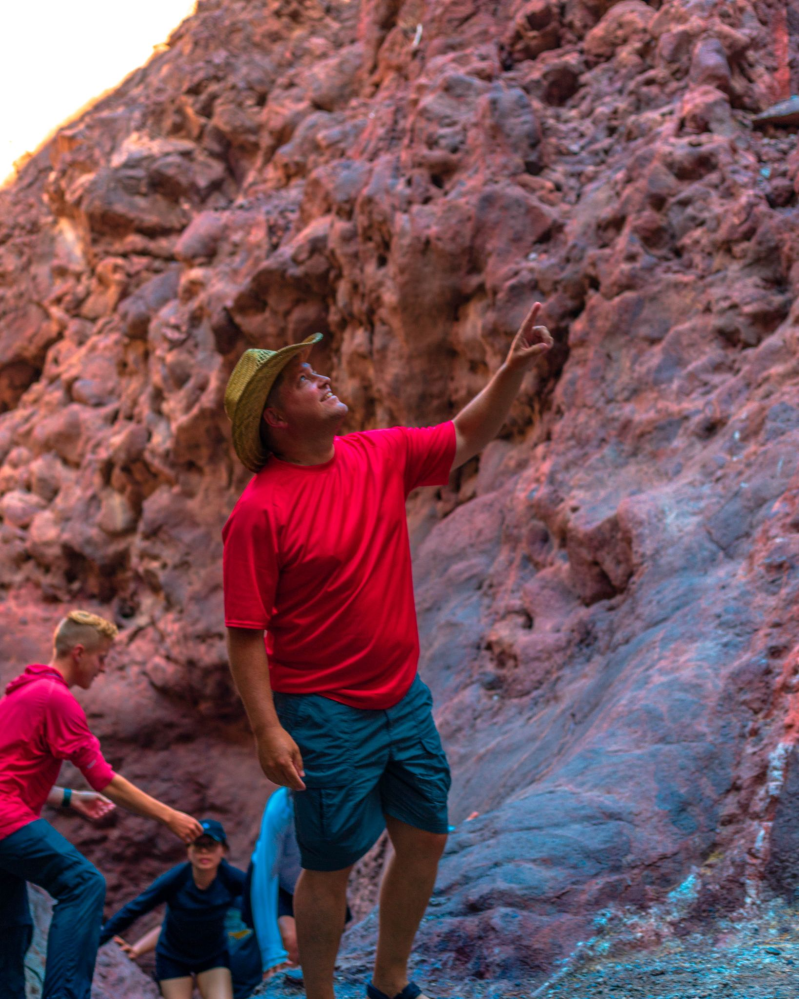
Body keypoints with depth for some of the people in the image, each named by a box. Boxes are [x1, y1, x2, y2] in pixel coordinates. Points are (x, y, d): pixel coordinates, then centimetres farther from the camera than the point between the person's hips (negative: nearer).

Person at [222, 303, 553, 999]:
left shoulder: (381, 455, 2)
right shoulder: (260, 510, -17)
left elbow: (467, 437, 14)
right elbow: (245, 634, -16)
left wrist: (514, 369, -1)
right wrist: (268, 730, -20)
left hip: (404, 699, 7)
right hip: (324, 716, -7)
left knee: (425, 839, 16)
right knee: (331, 865, 4)